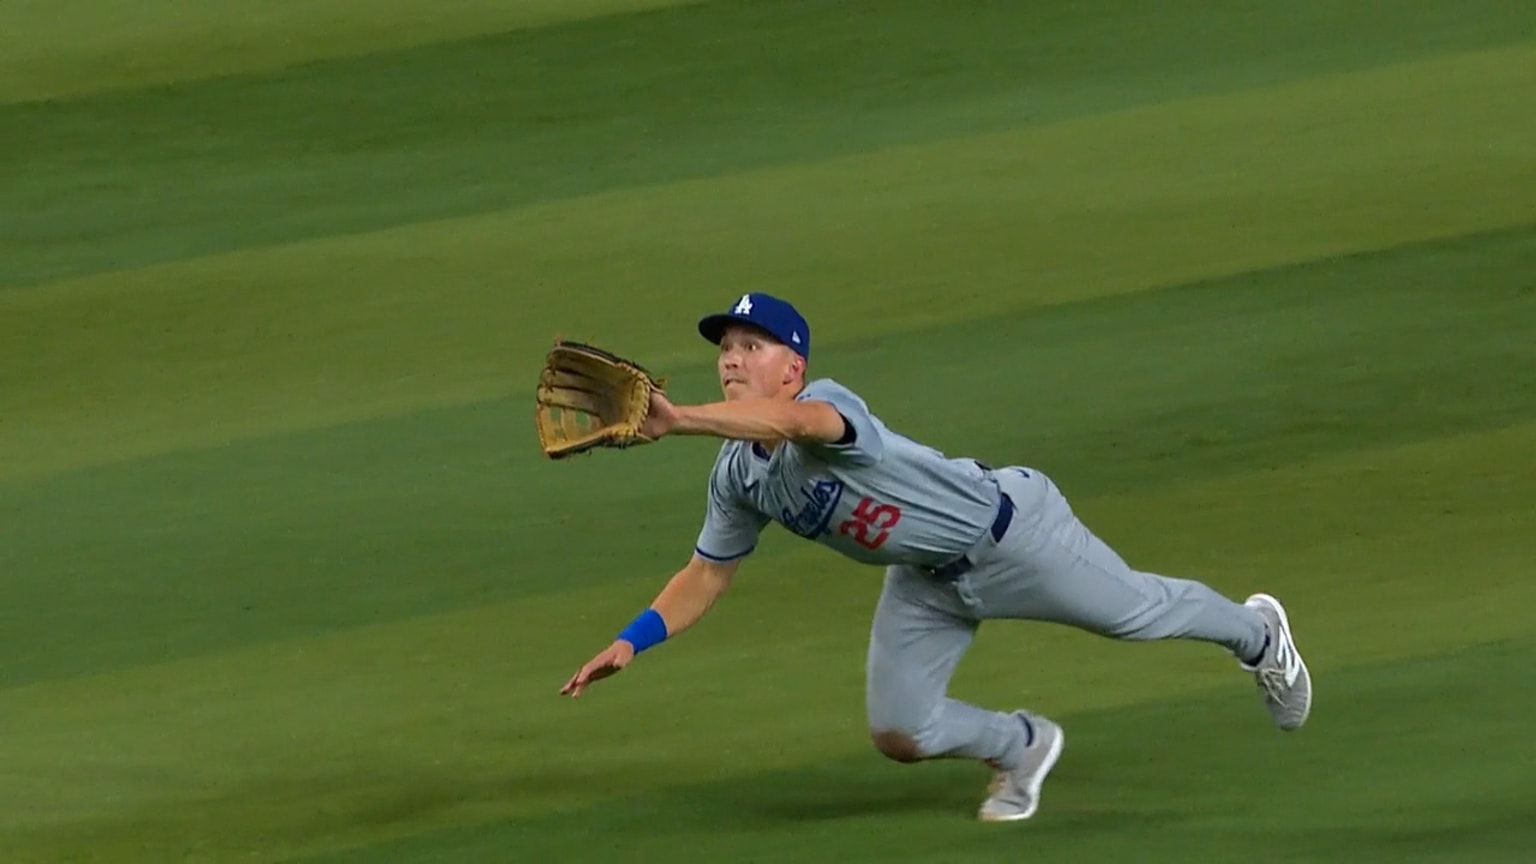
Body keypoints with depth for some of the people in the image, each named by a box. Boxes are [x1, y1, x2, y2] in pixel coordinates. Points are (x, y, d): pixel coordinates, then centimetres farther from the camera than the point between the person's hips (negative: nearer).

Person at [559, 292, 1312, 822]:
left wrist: (676, 421, -71)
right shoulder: (736, 475, -9)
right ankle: (1021, 746, 30)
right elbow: (706, 575, 3)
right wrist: (630, 643, -10)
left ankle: (1254, 633, 43)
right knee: (898, 733, -1)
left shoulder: (826, 404, -34)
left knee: (1136, 612, 11)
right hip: (926, 584, 7)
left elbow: (794, 421, -59)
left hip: (1009, 534, -7)